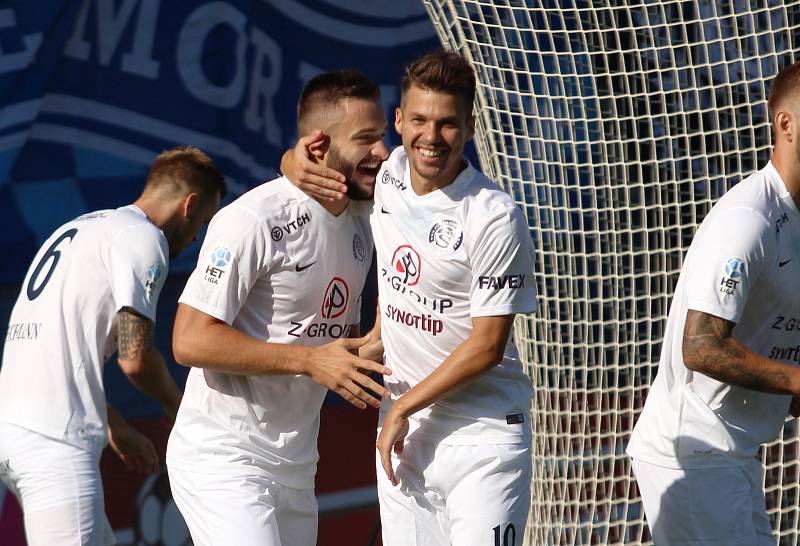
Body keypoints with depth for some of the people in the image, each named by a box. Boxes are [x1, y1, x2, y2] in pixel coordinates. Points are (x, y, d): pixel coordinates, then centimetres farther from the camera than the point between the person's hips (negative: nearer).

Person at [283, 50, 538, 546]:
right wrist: (297, 161, -1)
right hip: (402, 430, 6)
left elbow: (487, 346, -14)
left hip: (483, 436, -6)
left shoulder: (496, 217, -16)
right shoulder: (387, 176, 3)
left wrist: (404, 407, -8)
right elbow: (313, 155, 24)